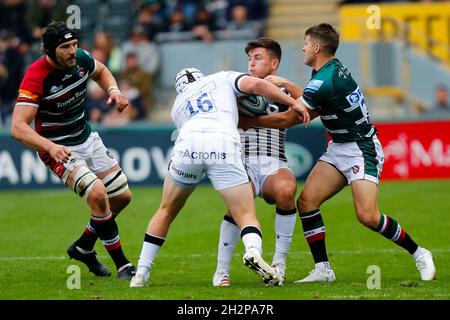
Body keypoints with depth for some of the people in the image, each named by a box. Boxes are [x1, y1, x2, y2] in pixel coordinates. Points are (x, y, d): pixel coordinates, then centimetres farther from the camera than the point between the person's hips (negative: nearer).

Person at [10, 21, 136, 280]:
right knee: (98, 195, -25)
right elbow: (18, 127, -30)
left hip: (87, 139, 8)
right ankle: (122, 265, -15)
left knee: (122, 197, 9)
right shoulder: (36, 77, -25)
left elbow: (101, 71, 19)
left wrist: (114, 90, -3)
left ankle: (83, 247, 27)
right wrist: (50, 146, -45)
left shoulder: (81, 59, -7)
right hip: (58, 149, -8)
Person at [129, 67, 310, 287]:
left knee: (166, 211, 24)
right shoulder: (222, 78, 32)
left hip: (188, 145, 2)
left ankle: (141, 275, 22)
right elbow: (255, 85, 14)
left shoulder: (178, 105, 38)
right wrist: (293, 103, 18)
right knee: (246, 215, 3)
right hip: (224, 145, -2)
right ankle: (253, 251, -30)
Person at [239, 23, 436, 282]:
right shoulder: (334, 68, 5)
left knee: (368, 216, -20)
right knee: (307, 201, -5)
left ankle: (418, 253, 1)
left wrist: (246, 122, -7)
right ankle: (323, 269, -3)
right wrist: (285, 85, 17)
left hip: (362, 149, -10)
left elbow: (287, 120, -17)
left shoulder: (324, 81, -23)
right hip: (339, 148, 10)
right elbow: (311, 110, 18)